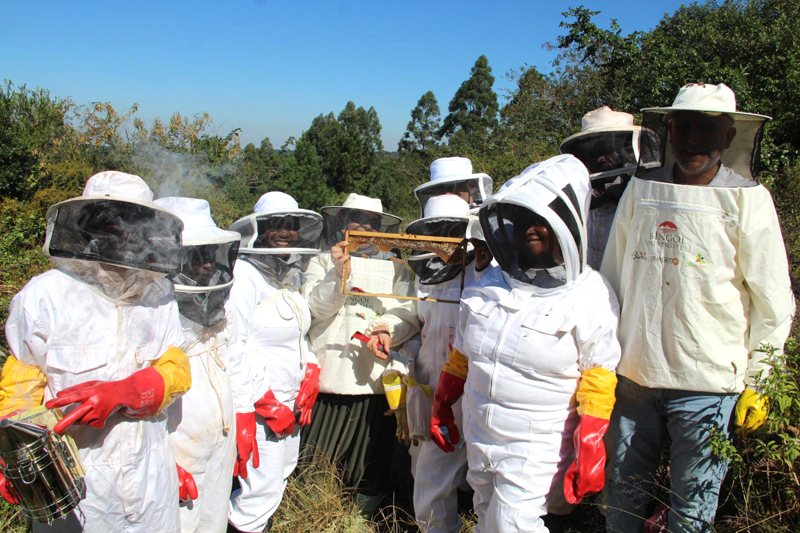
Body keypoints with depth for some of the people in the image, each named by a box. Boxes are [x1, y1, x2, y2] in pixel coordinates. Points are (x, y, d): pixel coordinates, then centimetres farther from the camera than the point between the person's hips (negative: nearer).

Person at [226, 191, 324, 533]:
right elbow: (231, 349, -21)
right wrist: (266, 404, -19)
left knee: (283, 473, 19)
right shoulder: (243, 275, -16)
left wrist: (310, 376, 4)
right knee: (263, 490, -4)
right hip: (254, 406, -9)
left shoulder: (289, 275, 11)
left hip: (288, 401, 9)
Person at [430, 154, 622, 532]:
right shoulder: (489, 285, 2)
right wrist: (442, 405, 17)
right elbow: (461, 354, 13)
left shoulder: (590, 297, -11)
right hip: (479, 438, 5)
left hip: (537, 447, -5)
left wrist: (590, 451, -12)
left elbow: (598, 381, -8)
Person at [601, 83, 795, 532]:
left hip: (707, 383, -3)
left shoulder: (748, 199, -4)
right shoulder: (641, 189, 4)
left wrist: (757, 382, -1)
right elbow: (612, 276, 11)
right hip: (634, 374, 3)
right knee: (624, 490, 16)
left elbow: (773, 303, -1)